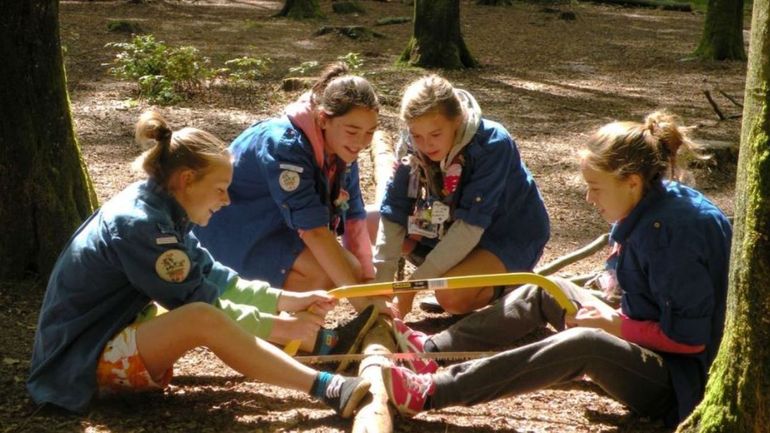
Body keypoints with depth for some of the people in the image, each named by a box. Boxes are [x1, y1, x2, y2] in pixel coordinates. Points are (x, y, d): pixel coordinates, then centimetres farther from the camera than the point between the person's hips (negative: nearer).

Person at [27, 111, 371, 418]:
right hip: (83, 361, -10)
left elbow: (215, 277, 10)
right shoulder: (139, 226, -23)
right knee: (205, 318, -30)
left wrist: (287, 300, 4)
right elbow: (200, 304, -20)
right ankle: (326, 388, -29)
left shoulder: (155, 207, 4)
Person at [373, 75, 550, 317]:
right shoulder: (414, 145, -15)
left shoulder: (492, 145, -30)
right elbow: (393, 214, -16)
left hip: (511, 235, -6)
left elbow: (470, 225, -33)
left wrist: (414, 283, -33)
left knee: (451, 296, -32)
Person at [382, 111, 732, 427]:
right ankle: (430, 350, 2)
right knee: (545, 291, 8)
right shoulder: (647, 210, 2)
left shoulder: (672, 232, -26)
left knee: (583, 343, -36)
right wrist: (613, 318, -1)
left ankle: (431, 392, -36)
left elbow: (690, 336, -25)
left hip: (678, 383, -10)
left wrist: (618, 326, -16)